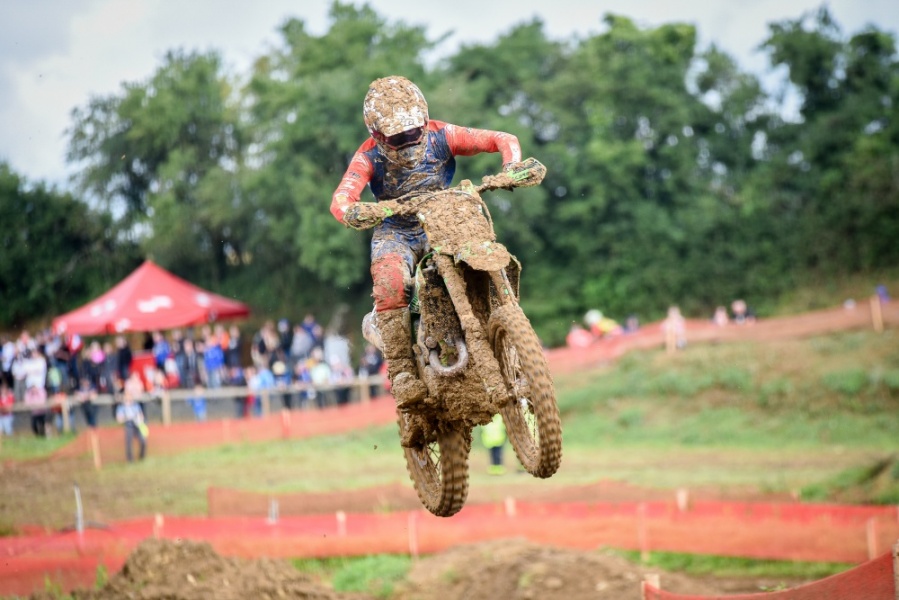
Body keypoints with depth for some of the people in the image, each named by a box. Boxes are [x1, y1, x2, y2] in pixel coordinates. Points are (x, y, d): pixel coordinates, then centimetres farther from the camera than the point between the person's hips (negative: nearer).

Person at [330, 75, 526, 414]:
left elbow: (503, 140, -9)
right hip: (395, 234, -2)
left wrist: (512, 168, -31)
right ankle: (402, 373, -34)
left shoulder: (440, 136, -9)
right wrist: (352, 213, -54)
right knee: (390, 281, -34)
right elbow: (341, 197, -29)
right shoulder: (370, 157, -13)